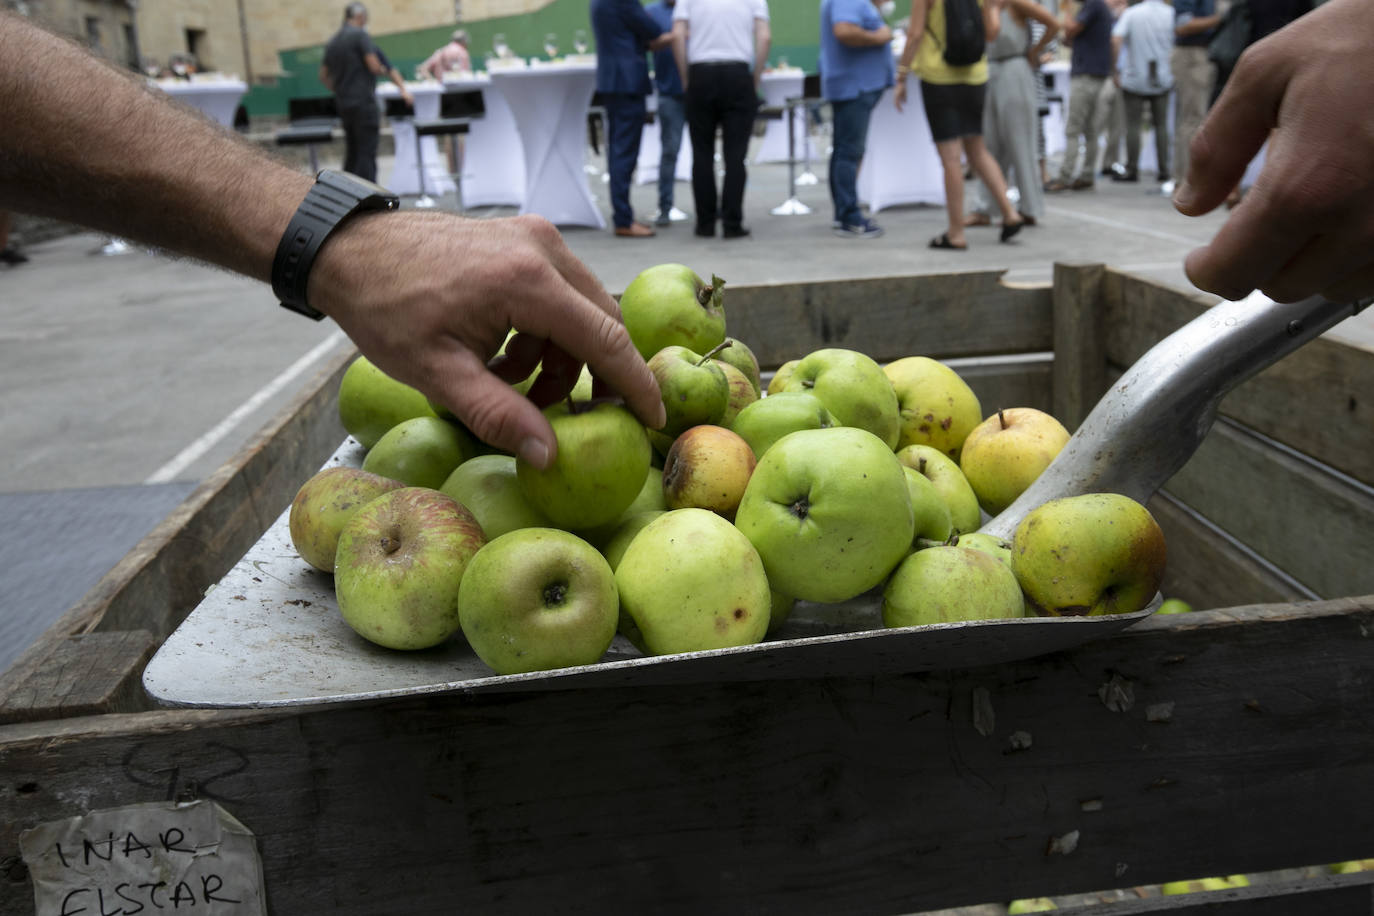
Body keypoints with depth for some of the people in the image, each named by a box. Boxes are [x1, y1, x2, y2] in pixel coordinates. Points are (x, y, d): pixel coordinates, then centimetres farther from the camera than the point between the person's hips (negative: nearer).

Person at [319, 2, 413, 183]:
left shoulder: (332, 42, 15)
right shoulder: (360, 35, -8)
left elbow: (323, 75, 18)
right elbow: (374, 66, -16)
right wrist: (384, 71, 4)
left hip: (343, 105, 8)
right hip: (363, 102, -8)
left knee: (351, 154, 14)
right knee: (367, 154, -7)